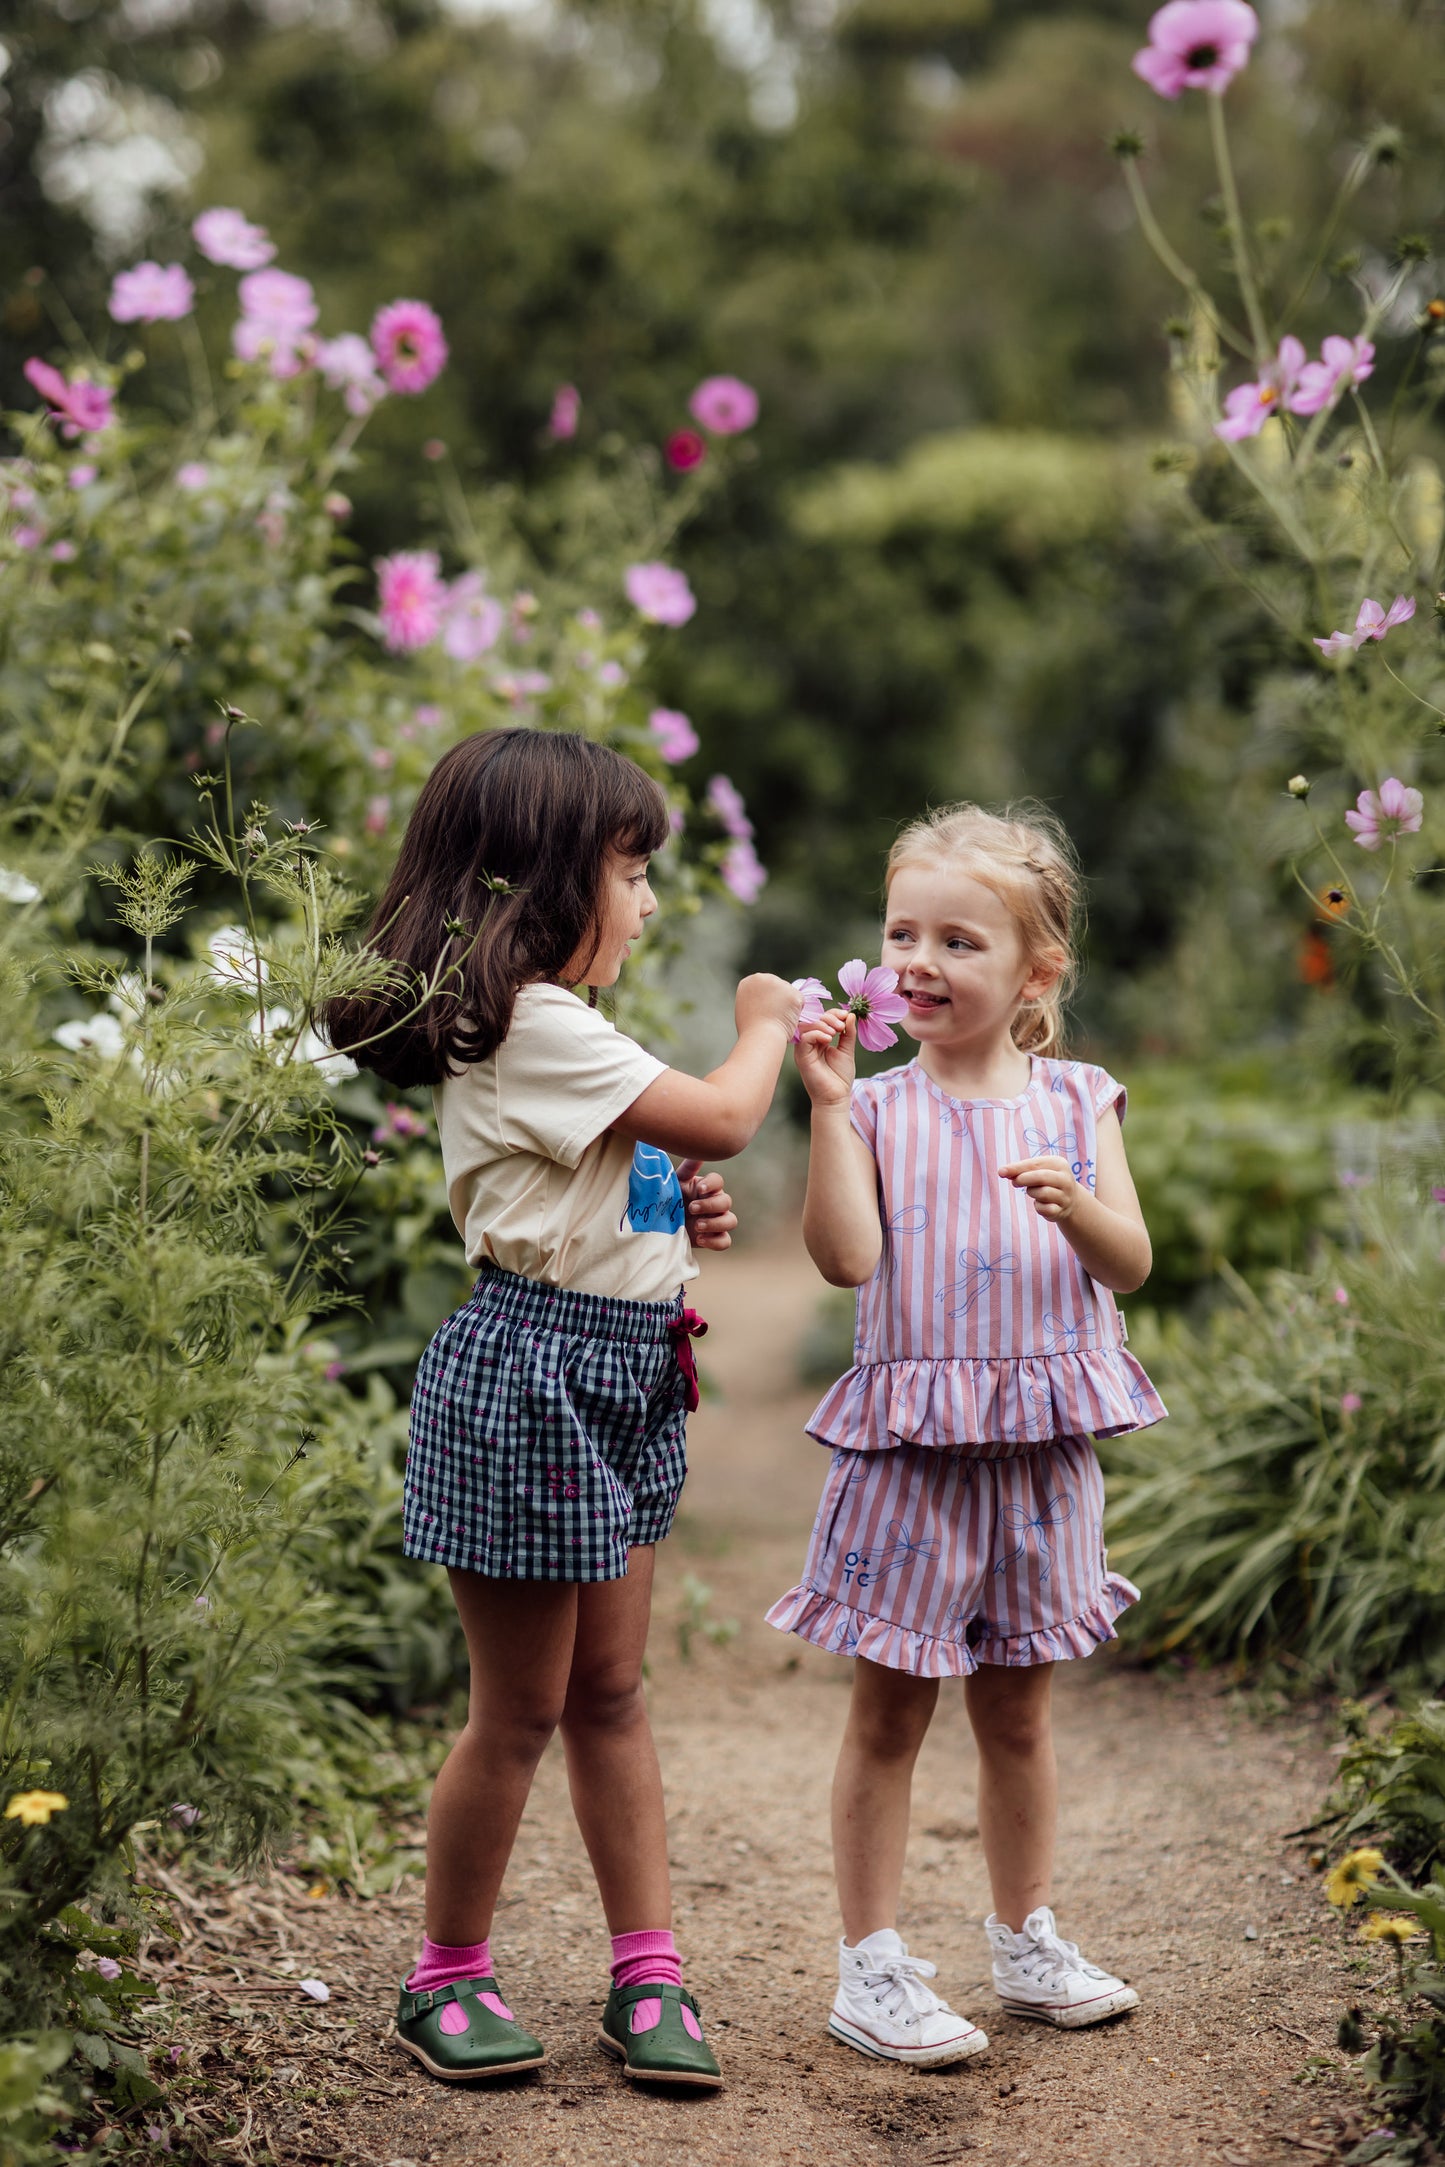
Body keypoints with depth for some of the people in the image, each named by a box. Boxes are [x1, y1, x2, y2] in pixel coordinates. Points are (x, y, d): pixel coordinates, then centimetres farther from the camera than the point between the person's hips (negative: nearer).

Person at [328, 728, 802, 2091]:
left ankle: (648, 1971, 20)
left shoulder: (550, 1027, 14)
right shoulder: (531, 1029, -20)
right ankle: (445, 1978, 19)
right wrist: (765, 1024, -1)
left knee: (610, 1690, 13)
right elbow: (722, 1117, -20)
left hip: (619, 1378, 10)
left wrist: (680, 1219, 5)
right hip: (531, 1375, -10)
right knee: (520, 1709, 2)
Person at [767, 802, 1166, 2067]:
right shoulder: (880, 1107, -2)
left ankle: (1027, 1943, 31)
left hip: (1042, 1448, 2)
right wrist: (829, 1105, -18)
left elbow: (1131, 1265, -1)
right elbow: (849, 1257, -15)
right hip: (910, 1447, -2)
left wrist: (1077, 1206, -21)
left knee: (1019, 1711, 16)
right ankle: (872, 1969, 14)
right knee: (889, 1713, 4)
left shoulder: (1075, 1102, 4)